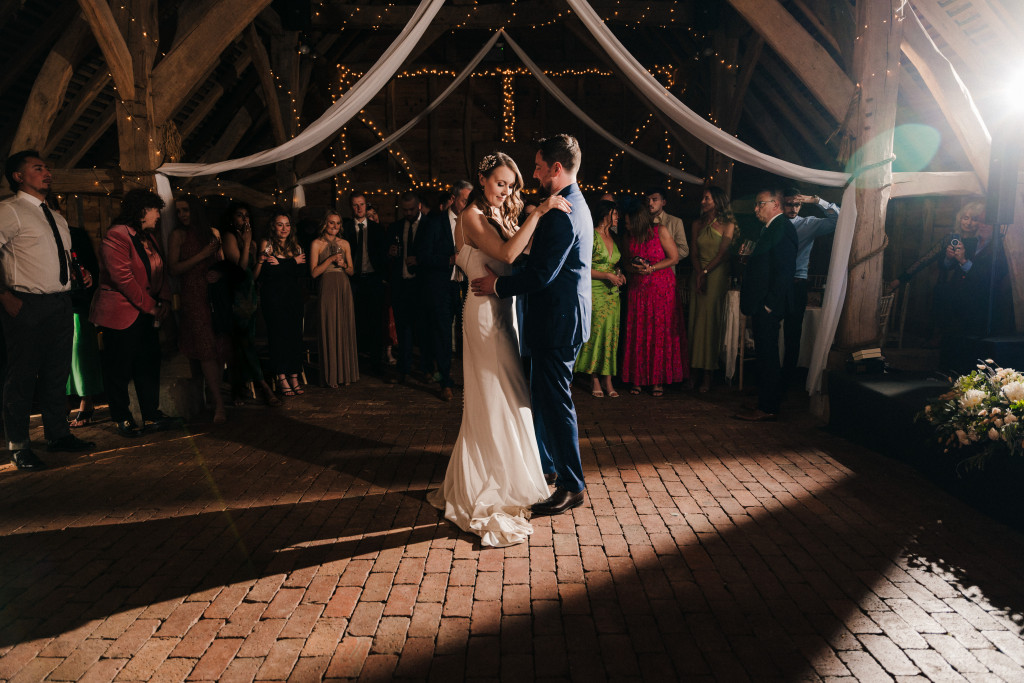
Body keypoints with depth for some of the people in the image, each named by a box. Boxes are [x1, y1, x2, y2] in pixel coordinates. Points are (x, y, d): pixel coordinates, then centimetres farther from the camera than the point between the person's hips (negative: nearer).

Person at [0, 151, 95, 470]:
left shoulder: (57, 218, 19)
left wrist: (80, 277, 9)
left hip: (61, 303, 7)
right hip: (27, 306, -7)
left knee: (57, 373, 14)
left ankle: (57, 434, 27)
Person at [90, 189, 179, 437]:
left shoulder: (149, 237, 16)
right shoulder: (116, 236, -13)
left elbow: (160, 270, 15)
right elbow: (123, 277, -20)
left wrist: (164, 300, 0)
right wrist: (149, 305, -16)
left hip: (147, 314, 8)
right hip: (120, 314, -8)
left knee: (149, 366, 9)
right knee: (119, 370, 2)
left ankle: (152, 416, 17)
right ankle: (121, 419, 14)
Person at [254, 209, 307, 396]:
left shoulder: (295, 246, 12)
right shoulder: (266, 244, 1)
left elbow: (300, 272, -1)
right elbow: (266, 272, -10)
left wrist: (280, 264, -13)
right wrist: (292, 262, -11)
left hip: (294, 297, 4)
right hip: (274, 298, -3)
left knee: (295, 334, 0)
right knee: (278, 334, -4)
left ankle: (294, 377, 5)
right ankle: (281, 378, 2)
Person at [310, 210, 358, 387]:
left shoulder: (345, 244, 12)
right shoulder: (317, 244, 1)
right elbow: (314, 272, -4)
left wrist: (344, 265, -6)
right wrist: (331, 259, -12)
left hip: (344, 288, 4)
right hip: (327, 288, -4)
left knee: (346, 329, 5)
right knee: (329, 330, -2)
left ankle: (346, 373, 14)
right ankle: (331, 376, 6)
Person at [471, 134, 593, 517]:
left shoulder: (562, 214, -20)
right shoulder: (574, 205, 14)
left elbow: (541, 274, -24)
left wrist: (499, 286, -12)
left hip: (557, 322, -11)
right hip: (560, 317, 11)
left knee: (555, 401, -1)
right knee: (543, 395, 21)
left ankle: (572, 487, 11)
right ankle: (545, 465, 37)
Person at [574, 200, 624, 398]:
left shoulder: (613, 238, 15)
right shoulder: (591, 236, -7)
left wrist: (619, 275, 6)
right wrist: (608, 275, -14)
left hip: (613, 293, 6)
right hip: (594, 292, -6)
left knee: (611, 335, 2)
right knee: (596, 332, -5)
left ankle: (608, 381, 5)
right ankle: (595, 380, 4)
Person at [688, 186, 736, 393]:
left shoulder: (727, 224, 1)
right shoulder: (697, 224, 14)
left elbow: (722, 253, -7)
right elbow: (693, 252, 7)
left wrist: (706, 272, -14)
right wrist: (698, 274, -9)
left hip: (717, 275, -4)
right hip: (699, 274, 4)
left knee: (710, 319, -8)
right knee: (696, 318, 1)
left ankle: (708, 374, -4)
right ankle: (696, 369, 4)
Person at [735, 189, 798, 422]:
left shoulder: (782, 228, -12)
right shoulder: (772, 228, 19)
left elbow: (785, 270, -19)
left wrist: (769, 303, -19)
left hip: (768, 307, -10)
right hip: (762, 306, 10)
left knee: (767, 356, -4)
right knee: (765, 356, 13)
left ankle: (767, 409, 3)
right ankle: (767, 405, 22)